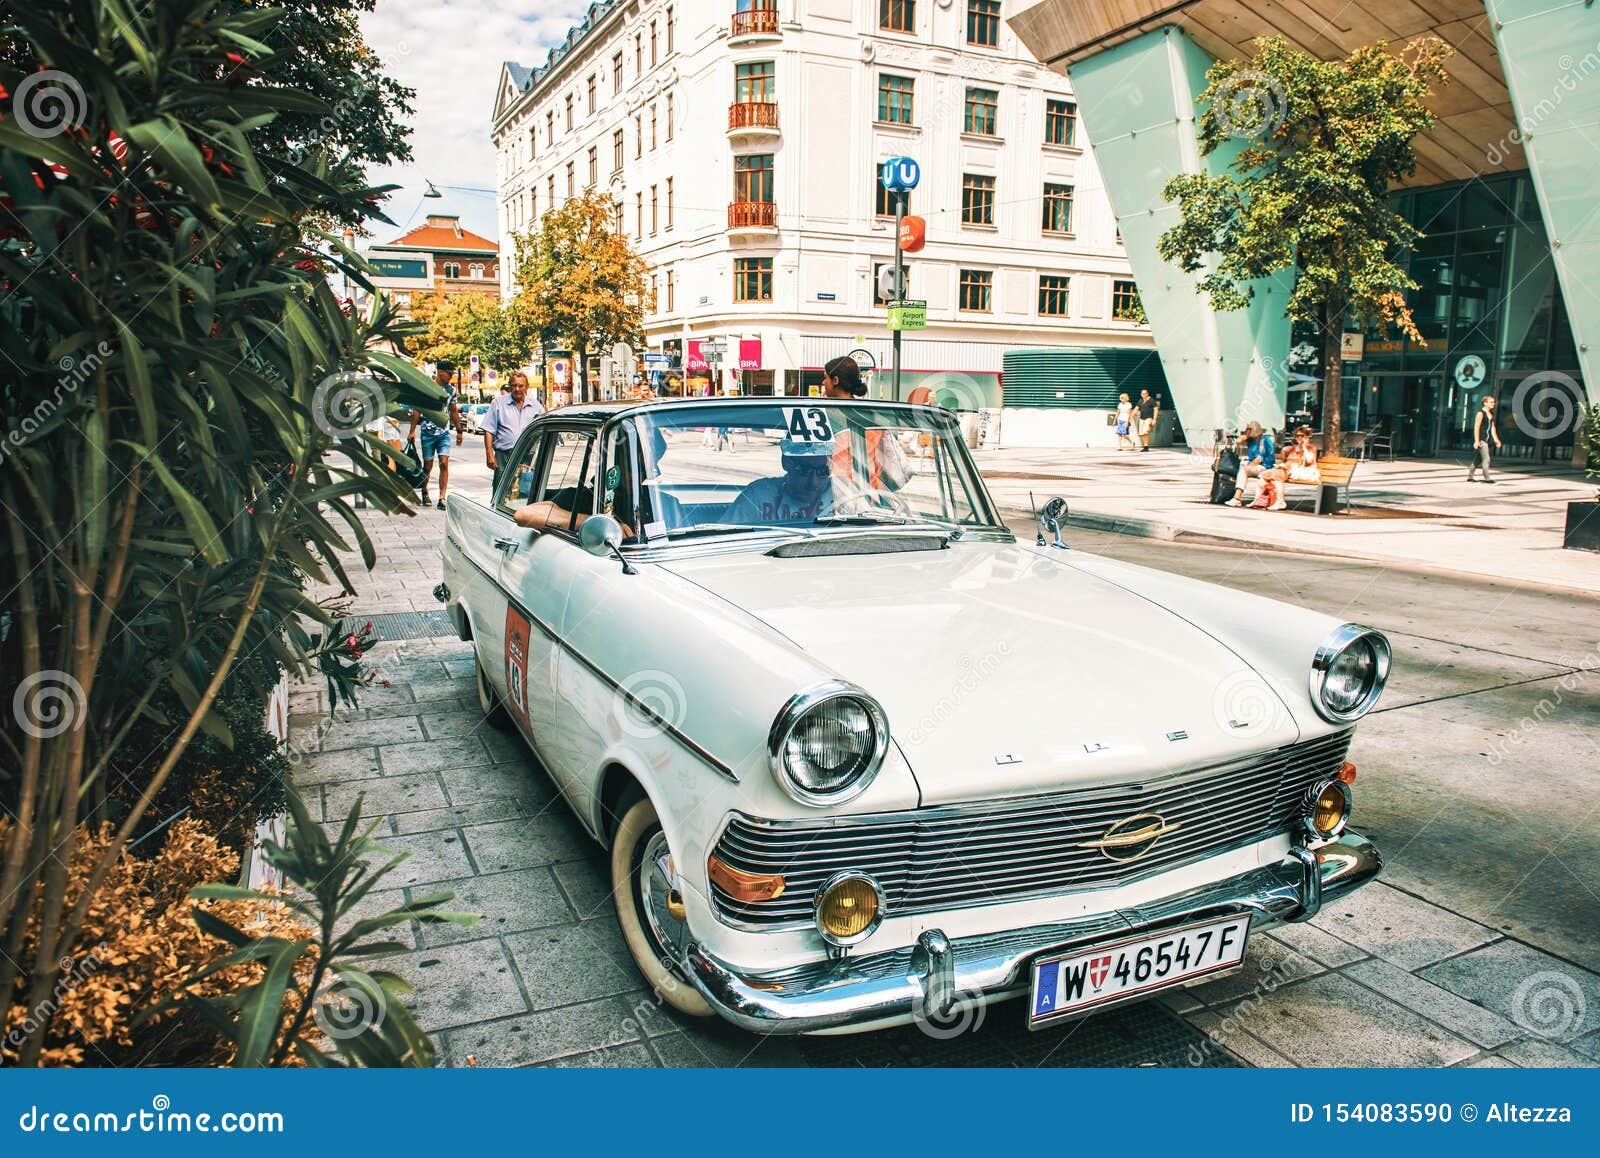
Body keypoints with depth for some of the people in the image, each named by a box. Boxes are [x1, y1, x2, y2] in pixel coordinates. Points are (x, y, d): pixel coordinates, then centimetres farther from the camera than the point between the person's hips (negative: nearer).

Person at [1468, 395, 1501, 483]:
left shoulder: (1491, 414, 16)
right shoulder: (1481, 413, -10)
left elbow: (1492, 428, 17)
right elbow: (1476, 427, -14)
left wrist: (1496, 440, 12)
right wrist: (1476, 441, -19)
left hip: (1487, 439, 9)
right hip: (1481, 440, -9)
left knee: (1478, 460, 12)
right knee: (1486, 459, -12)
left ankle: (1470, 477, 19)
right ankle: (1487, 478, -11)